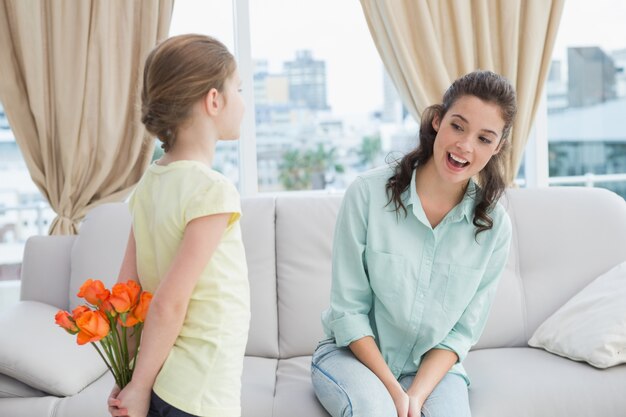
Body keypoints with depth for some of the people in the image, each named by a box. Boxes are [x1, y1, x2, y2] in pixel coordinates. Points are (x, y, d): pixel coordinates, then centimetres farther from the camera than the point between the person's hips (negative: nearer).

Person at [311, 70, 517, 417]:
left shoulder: (494, 227, -7)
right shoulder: (368, 193, -15)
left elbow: (461, 332, -2)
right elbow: (348, 310, -10)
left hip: (433, 365, 2)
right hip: (353, 353, -1)